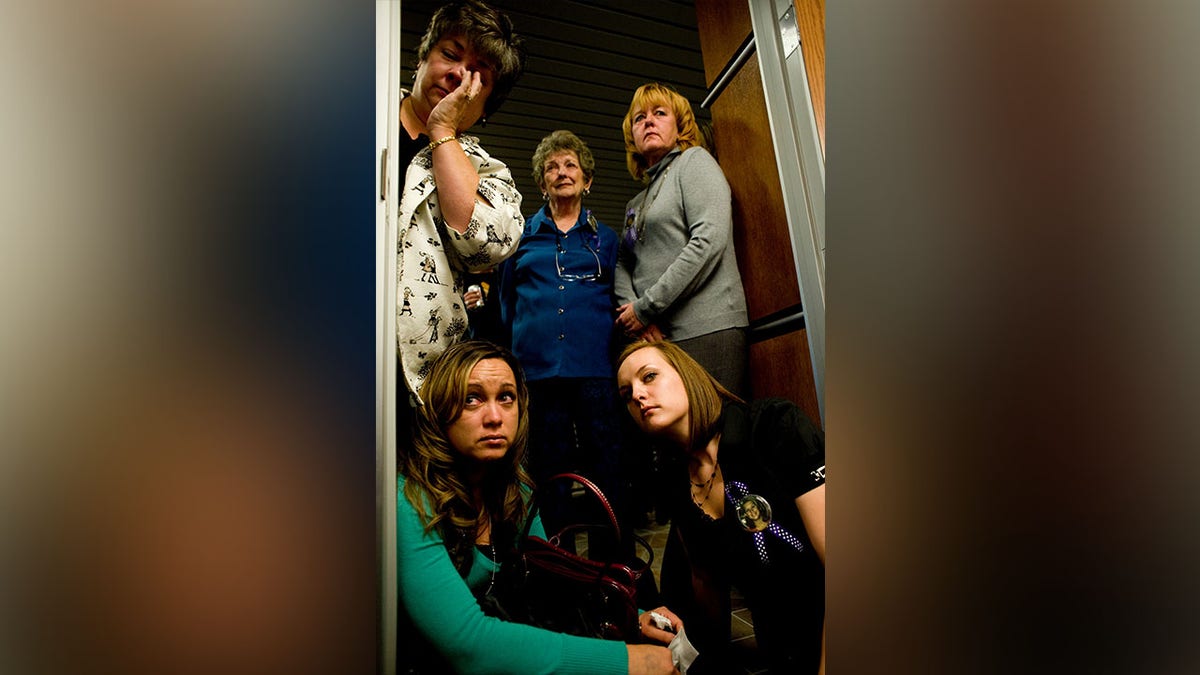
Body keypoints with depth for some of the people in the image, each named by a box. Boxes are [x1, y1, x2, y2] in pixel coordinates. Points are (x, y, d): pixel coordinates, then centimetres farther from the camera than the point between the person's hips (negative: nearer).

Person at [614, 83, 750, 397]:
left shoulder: (694, 160, 5)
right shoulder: (635, 204, 25)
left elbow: (710, 240, -10)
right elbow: (622, 265, 15)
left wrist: (647, 306, -10)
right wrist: (632, 309, -8)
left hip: (705, 328, -6)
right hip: (654, 336, 6)